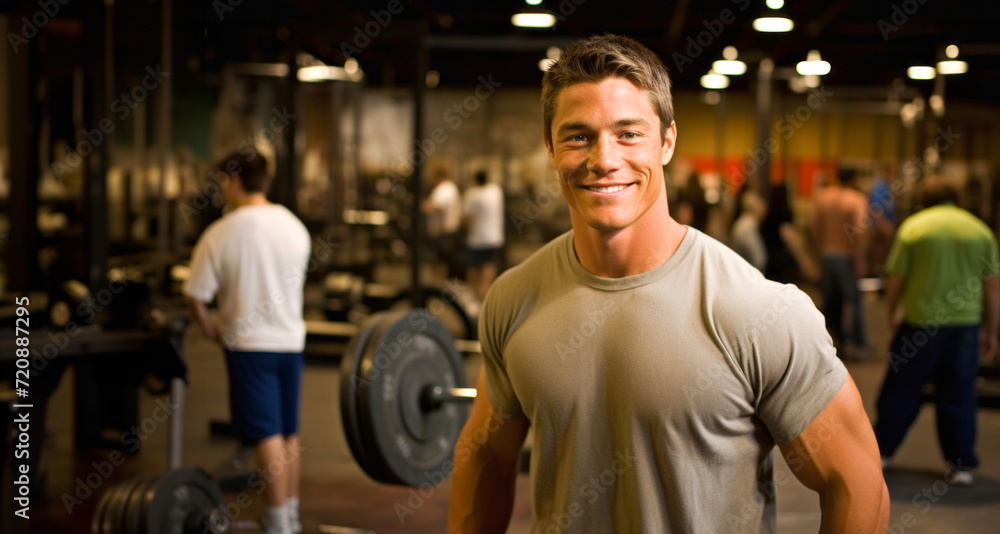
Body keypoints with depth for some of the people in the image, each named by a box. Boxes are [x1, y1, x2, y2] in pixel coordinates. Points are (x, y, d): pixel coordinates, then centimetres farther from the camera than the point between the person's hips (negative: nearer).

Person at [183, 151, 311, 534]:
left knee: (268, 437, -4)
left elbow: (195, 295, -11)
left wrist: (208, 328, 6)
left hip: (249, 343, -6)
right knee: (289, 435, 14)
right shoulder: (295, 226, 4)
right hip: (291, 339, 6)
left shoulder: (221, 233, -13)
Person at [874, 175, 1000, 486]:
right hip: (966, 322, 2)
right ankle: (962, 465, 13)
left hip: (921, 319, -2)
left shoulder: (913, 227, -1)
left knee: (901, 389, 10)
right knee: (959, 394, 9)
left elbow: (896, 279, 0)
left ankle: (880, 451, 21)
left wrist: (892, 313, 17)